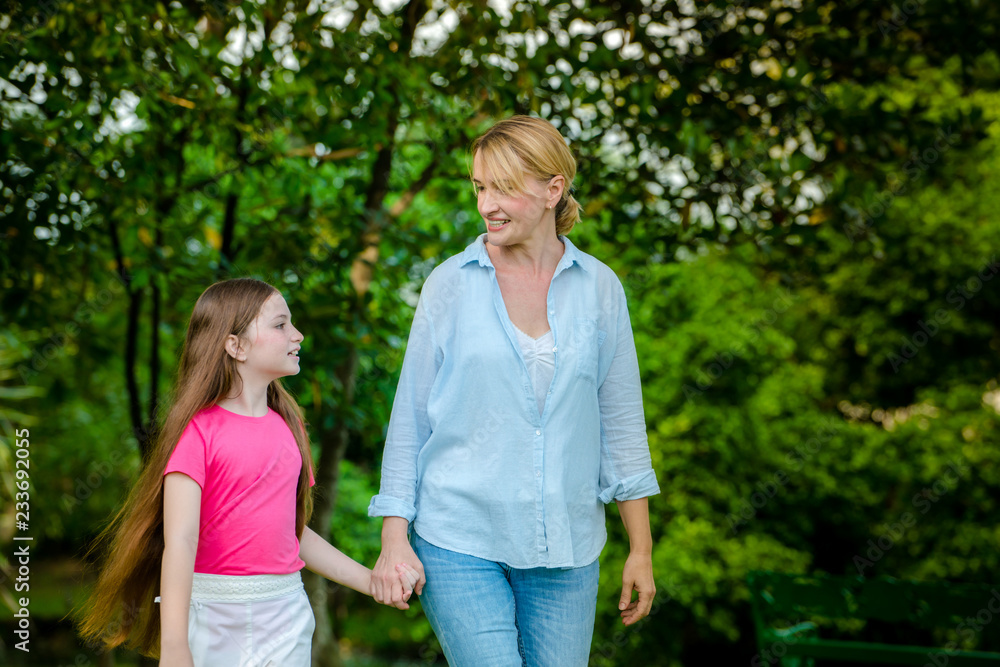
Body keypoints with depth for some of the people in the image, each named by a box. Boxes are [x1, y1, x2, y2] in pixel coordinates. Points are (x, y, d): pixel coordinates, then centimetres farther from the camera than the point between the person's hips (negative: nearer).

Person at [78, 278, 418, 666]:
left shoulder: (287, 427, 10)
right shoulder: (197, 430, -10)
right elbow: (180, 541, -17)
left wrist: (371, 581, 14)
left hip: (287, 614, 5)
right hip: (216, 614, -5)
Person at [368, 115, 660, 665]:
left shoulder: (599, 288, 3)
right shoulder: (451, 284, -1)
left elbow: (621, 420, 8)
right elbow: (410, 416, 2)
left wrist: (640, 548, 8)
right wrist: (394, 537, -3)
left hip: (566, 546, 2)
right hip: (459, 540, -2)